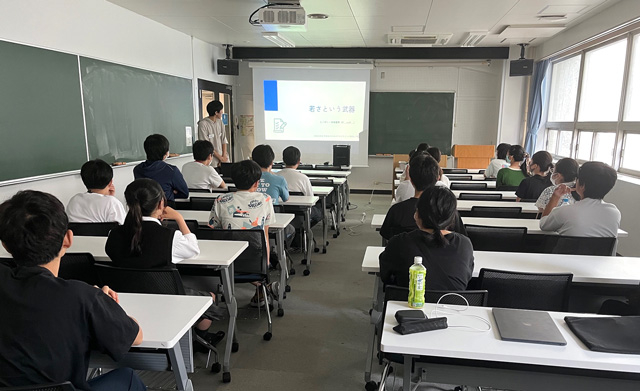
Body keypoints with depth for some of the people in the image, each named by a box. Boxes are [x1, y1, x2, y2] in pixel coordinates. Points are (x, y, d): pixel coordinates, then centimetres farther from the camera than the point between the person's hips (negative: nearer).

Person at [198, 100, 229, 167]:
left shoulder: (220, 122, 10)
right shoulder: (203, 124, -9)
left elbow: (224, 140, 7)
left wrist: (224, 156, -6)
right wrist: (220, 157, -11)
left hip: (223, 157, 5)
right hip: (212, 160, -5)